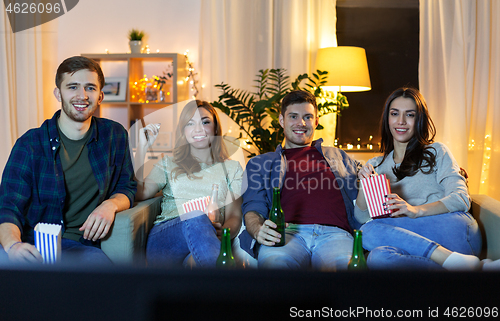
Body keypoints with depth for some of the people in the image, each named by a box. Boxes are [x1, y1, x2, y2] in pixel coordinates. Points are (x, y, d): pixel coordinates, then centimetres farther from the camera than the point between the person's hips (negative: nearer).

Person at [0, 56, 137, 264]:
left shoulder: (115, 136, 9)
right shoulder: (30, 144, 0)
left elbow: (126, 188, 18)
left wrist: (110, 205, -7)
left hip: (79, 246, 3)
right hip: (32, 245, -3)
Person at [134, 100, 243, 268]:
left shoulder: (232, 168, 23)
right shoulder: (168, 164, 25)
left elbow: (234, 216, 12)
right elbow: (140, 194, 7)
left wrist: (223, 231, -14)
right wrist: (143, 147, 6)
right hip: (163, 239, 1)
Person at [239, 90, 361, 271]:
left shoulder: (337, 156, 33)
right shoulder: (260, 163, 27)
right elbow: (252, 207, 13)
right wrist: (258, 230, -11)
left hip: (333, 233, 1)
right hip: (287, 231, 0)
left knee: (344, 264, -37)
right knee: (275, 261, -38)